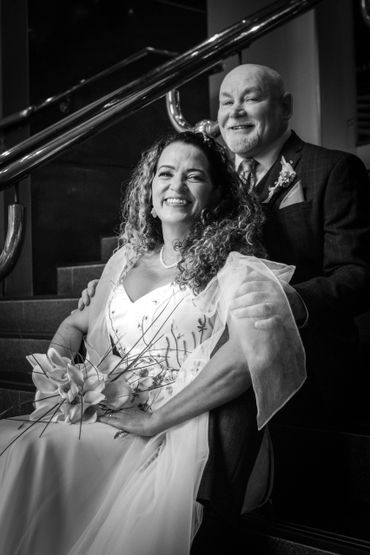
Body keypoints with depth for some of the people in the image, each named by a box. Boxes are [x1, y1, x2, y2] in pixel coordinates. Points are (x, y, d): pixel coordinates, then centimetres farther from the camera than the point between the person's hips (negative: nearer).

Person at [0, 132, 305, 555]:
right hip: (104, 418, 6)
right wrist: (54, 370, 6)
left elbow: (252, 353, -21)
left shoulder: (233, 269, -3)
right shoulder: (125, 260, 16)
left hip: (180, 435, -5)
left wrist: (154, 420, -18)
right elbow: (78, 322, 29)